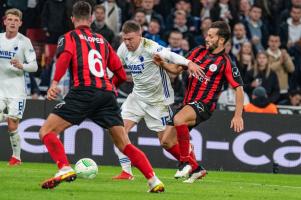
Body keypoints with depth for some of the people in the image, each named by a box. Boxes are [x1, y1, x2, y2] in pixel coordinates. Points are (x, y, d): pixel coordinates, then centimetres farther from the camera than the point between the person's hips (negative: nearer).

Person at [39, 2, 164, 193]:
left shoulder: (69, 37, 13)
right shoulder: (102, 40, 25)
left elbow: (65, 57, -10)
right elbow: (121, 73, 27)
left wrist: (55, 82, -15)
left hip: (83, 91, -4)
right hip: (107, 94, 4)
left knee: (47, 131, 2)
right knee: (124, 144, 9)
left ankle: (65, 169, -18)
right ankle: (154, 180, -3)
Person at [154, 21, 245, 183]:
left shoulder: (226, 63, -8)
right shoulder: (198, 52, 9)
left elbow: (239, 89, -7)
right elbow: (177, 69, 15)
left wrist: (238, 116, -13)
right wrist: (162, 63, -5)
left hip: (204, 104, -8)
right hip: (188, 103, 8)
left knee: (178, 119, -36)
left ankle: (185, 162, -23)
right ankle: (195, 169, 21)